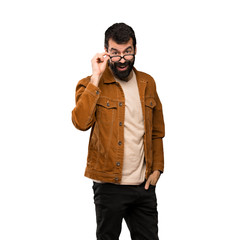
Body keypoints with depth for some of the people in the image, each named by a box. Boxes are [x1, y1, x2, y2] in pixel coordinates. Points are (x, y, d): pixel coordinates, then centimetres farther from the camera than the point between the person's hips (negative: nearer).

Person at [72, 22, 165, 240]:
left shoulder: (147, 83, 8)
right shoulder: (91, 85, -5)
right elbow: (81, 122, -24)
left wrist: (157, 168, 6)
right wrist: (96, 78, -21)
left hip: (144, 185, 4)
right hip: (109, 186, -3)